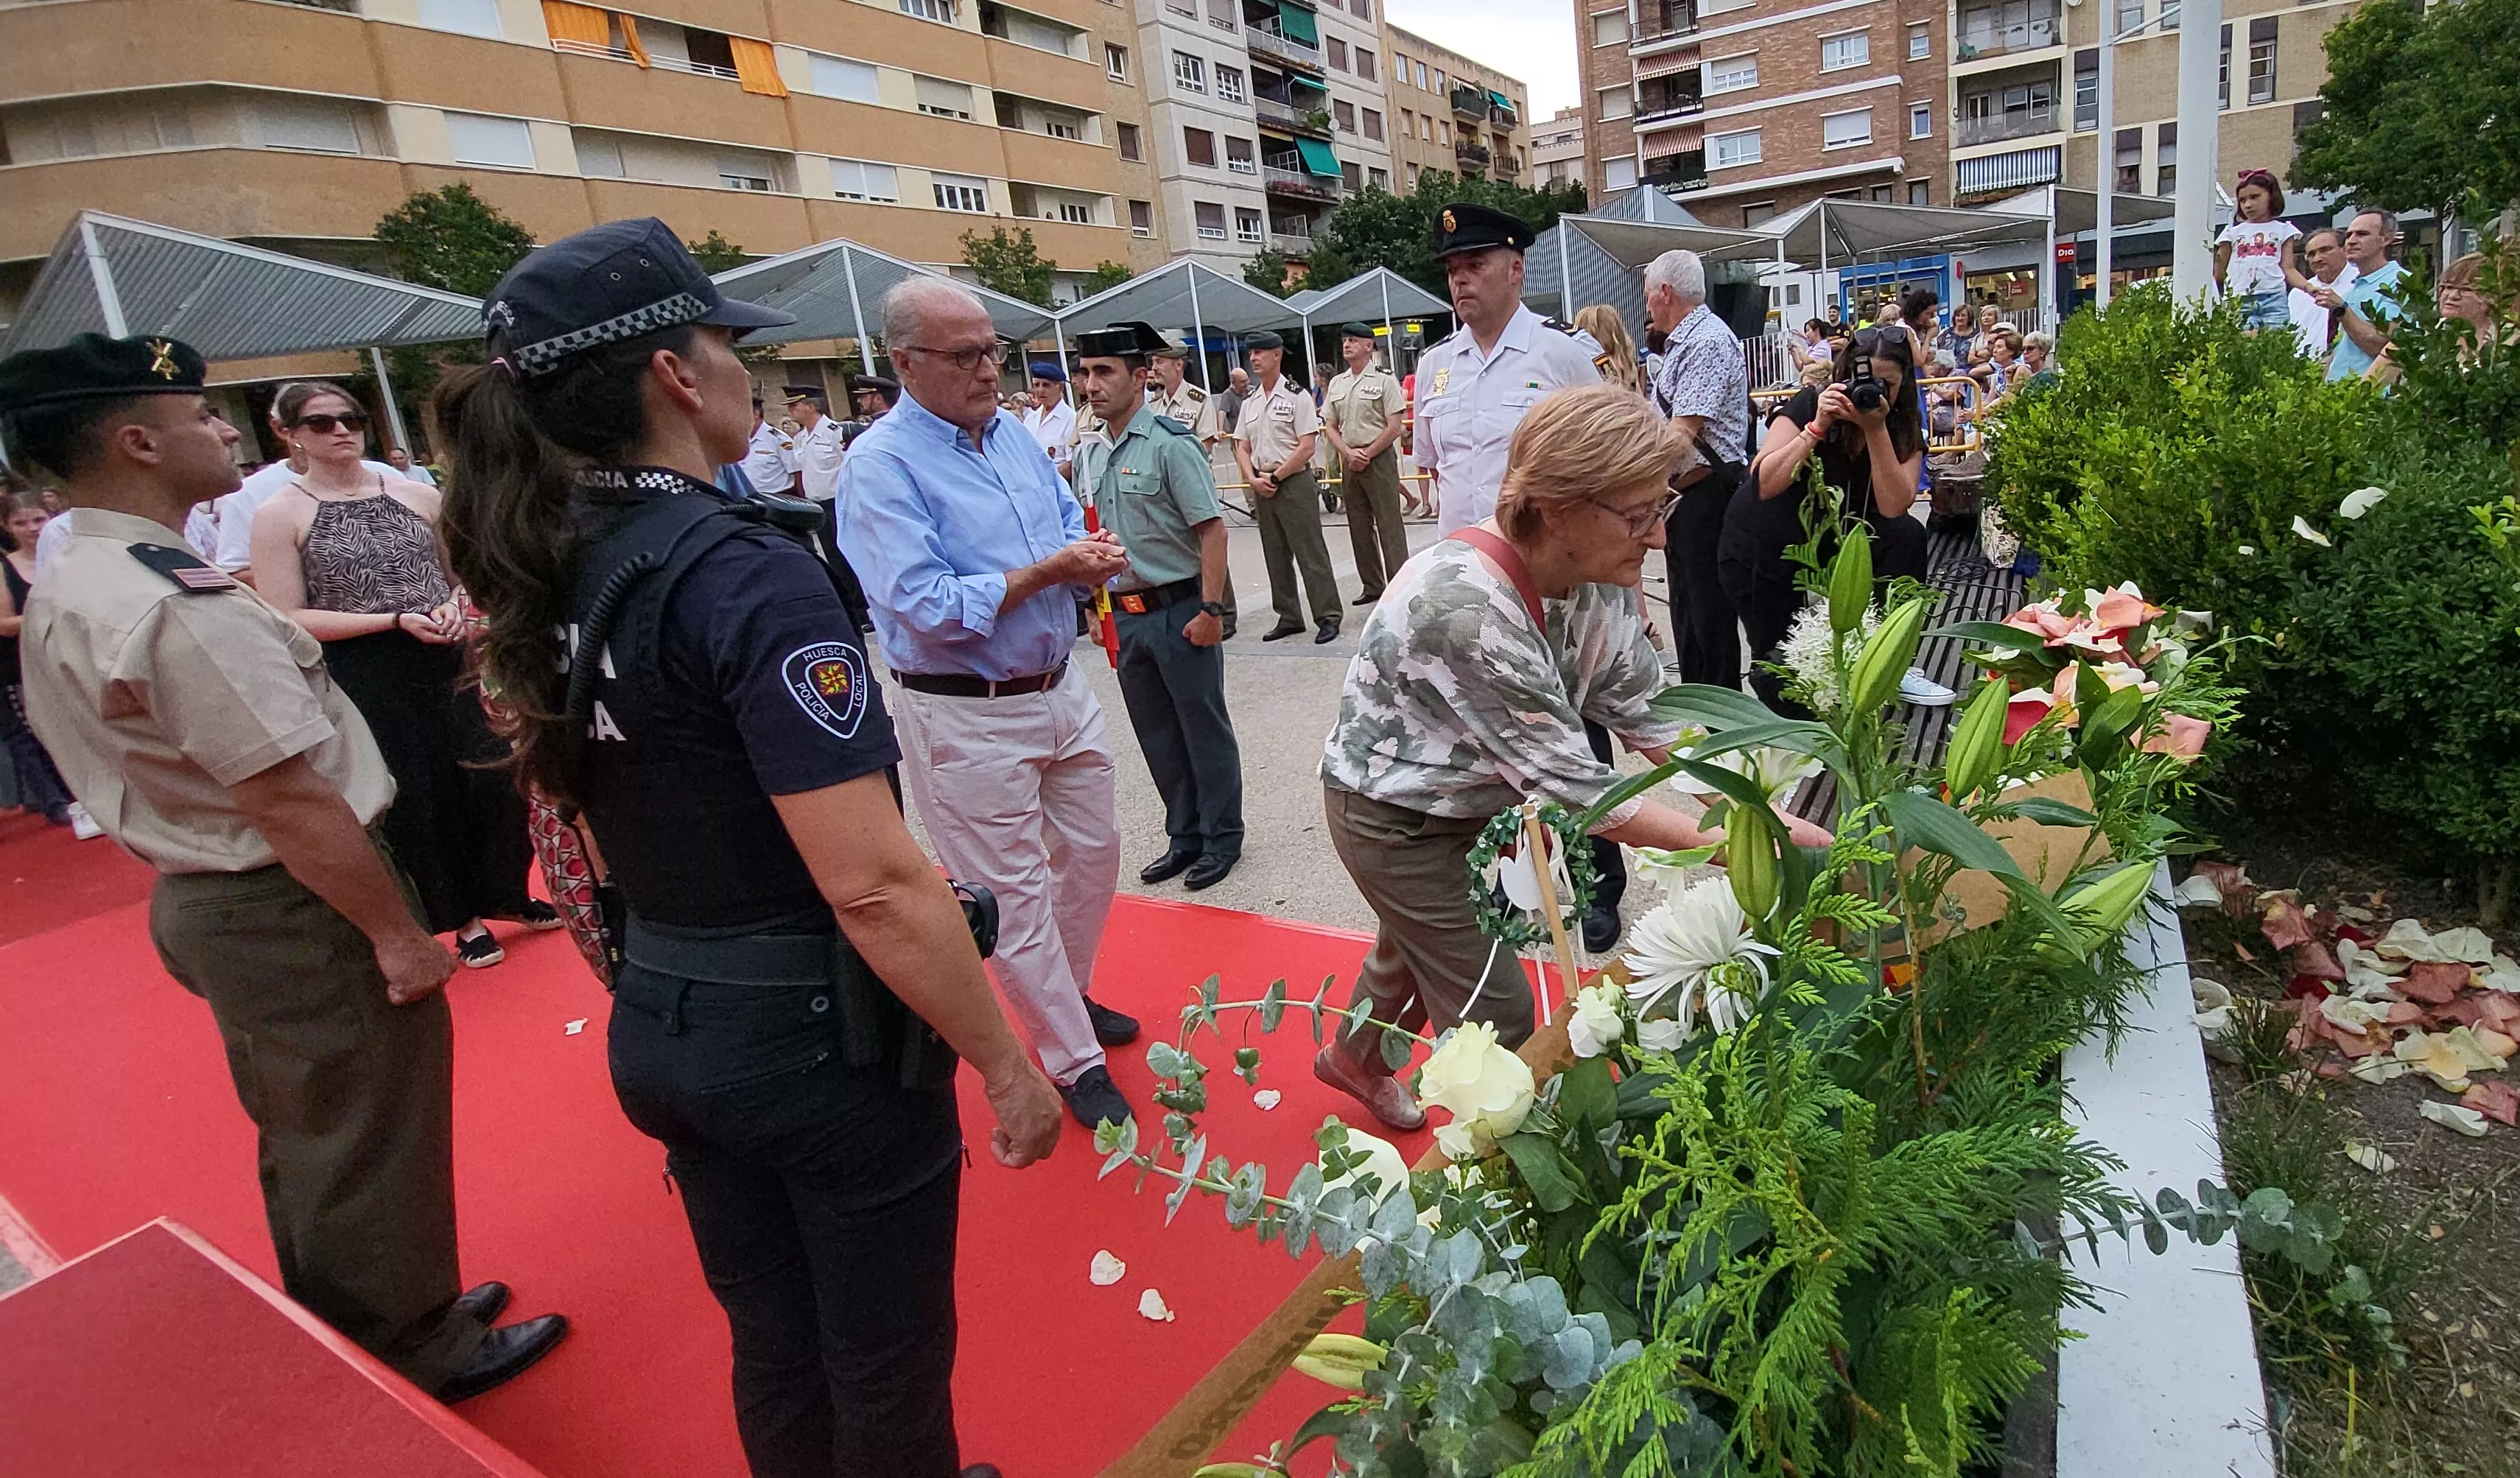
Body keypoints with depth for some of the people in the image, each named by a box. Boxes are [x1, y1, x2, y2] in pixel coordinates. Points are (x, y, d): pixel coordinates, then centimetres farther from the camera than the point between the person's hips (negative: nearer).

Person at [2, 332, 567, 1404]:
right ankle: (421, 1356, 27)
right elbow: (291, 801, -26)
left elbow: (137, 770, 15)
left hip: (199, 901, 10)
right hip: (296, 912, -10)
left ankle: (339, 1337, 43)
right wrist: (398, 934, -19)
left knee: (302, 1140, 24)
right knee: (370, 1147, 7)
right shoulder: (177, 604, -25)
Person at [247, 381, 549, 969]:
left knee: (491, 776, 7)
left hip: (446, 664, 3)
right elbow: (288, 620, -9)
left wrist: (456, 604, -7)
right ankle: (462, 918, 21)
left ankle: (504, 893, 28)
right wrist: (396, 619, -18)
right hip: (364, 685, -3)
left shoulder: (418, 495, 5)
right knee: (413, 800, 6)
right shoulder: (280, 515, -4)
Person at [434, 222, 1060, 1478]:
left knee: (772, 1351, 27)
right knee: (885, 1373, 16)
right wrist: (1006, 1068, -17)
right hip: (814, 1034, -7)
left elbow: (563, 801, 13)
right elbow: (873, 882, -28)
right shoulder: (746, 571, -23)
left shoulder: (546, 573, 2)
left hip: (660, 1028, 8)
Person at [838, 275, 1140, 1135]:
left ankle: (1067, 998, 43)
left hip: (1060, 690, 8)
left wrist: (1093, 555, -11)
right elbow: (925, 609, -23)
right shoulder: (882, 466, -16)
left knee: (1092, 854, 19)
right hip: (966, 719, -7)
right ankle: (1075, 1063, 21)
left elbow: (1070, 529, 13)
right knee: (1013, 894, 4)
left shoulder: (1012, 434, 7)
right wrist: (1046, 572, -20)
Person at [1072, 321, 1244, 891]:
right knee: (1156, 734, 15)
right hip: (1124, 613, 7)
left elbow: (1211, 528, -15)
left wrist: (1210, 610, -18)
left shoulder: (1171, 444, -13)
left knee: (1204, 728, 5)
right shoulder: (1087, 455, 8)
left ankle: (1222, 838, 21)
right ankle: (1185, 837, 30)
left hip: (1179, 609, -7)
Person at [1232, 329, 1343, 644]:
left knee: (1310, 553, -5)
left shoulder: (1297, 396, -6)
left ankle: (1328, 617, 0)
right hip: (1262, 485, 7)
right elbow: (1242, 447, 14)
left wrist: (1275, 477, -12)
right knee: (1276, 556, 11)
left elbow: (1306, 448, -12)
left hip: (1294, 482, -7)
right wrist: (1254, 479, -3)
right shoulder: (1249, 402, 12)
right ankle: (1289, 617, 20)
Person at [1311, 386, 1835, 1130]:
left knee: (1417, 945, 29)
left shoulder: (1597, 581, -15)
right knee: (1497, 1013, 4)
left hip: (1470, 799, 8)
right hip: (1395, 816, -8)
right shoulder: (1465, 607, -39)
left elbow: (1649, 713, -7)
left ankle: (1354, 1061, 58)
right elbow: (1578, 789, -34)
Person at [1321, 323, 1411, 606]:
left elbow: (1394, 428, -10)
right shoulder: (1336, 384, 12)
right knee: (1359, 527, 10)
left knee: (1390, 525, -6)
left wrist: (1367, 454, -12)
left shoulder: (1383, 379, -5)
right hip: (1349, 462, 6)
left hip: (1380, 458, -6)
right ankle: (1372, 586, 21)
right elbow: (1330, 427, 12)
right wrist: (1349, 454, -4)